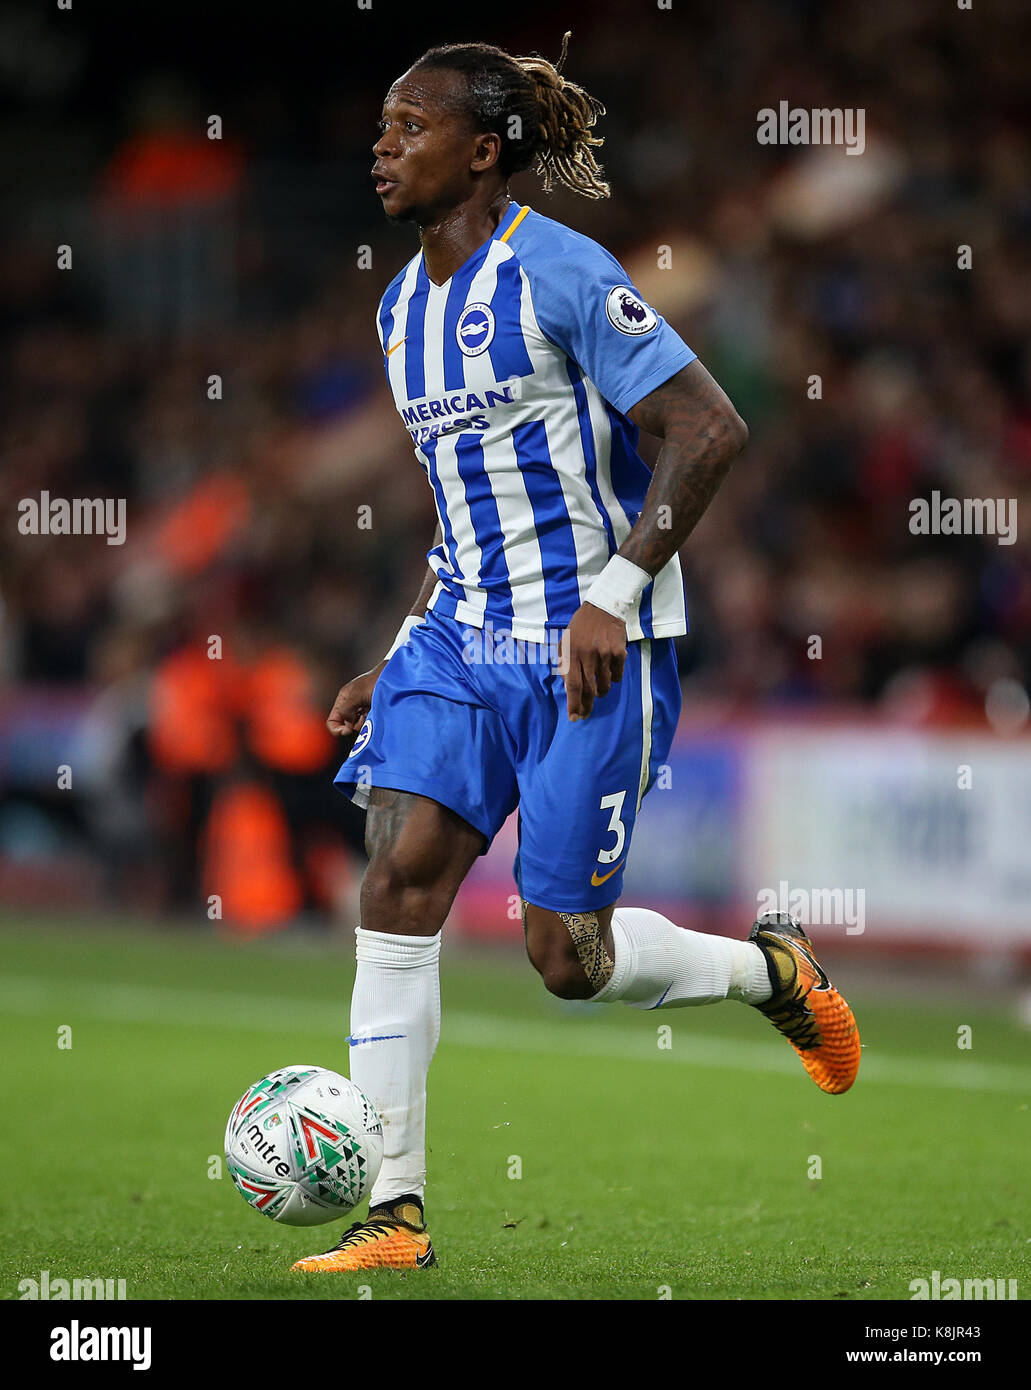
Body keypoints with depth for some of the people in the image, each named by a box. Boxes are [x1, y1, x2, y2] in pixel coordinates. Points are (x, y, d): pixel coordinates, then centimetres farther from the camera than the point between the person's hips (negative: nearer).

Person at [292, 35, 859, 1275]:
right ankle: (394, 1210, -8)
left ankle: (773, 972, 25)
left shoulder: (560, 274, -13)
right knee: (397, 878, -11)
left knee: (567, 959, -5)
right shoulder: (404, 307, 12)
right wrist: (397, 663, 17)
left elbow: (710, 430, -17)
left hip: (592, 646, -7)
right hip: (461, 638, 7)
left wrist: (615, 593, -23)